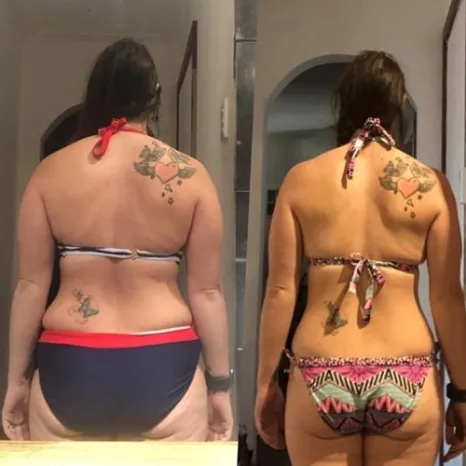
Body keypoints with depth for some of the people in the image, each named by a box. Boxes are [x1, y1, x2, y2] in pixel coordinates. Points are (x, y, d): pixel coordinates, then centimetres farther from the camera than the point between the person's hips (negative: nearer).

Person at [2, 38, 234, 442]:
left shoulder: (51, 171, -1)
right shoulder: (190, 176, -4)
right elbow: (206, 290, -3)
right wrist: (220, 384, 6)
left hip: (69, 367, 2)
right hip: (163, 368, -1)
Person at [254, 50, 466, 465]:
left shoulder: (301, 179, 0)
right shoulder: (430, 185, -2)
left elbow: (280, 292, -2)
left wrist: (265, 383, 7)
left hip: (321, 379, 0)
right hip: (407, 381, 0)